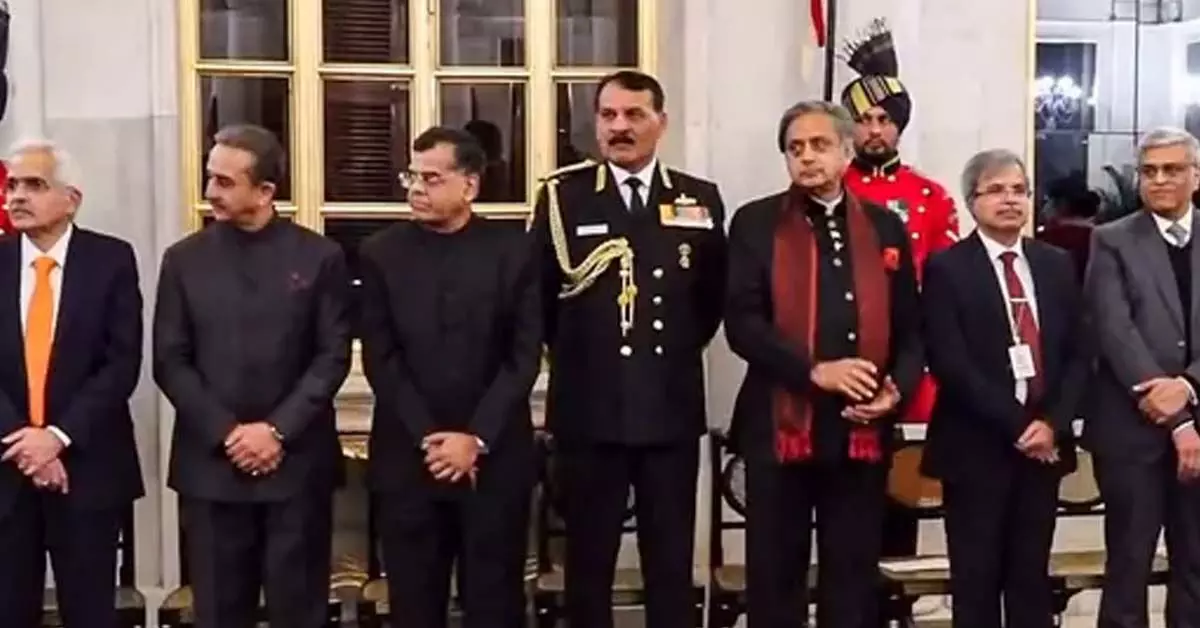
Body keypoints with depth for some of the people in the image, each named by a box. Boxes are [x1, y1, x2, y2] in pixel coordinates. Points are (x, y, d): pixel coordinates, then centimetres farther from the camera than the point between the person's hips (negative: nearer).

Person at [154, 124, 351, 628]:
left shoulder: (320, 257, 1)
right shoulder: (184, 259, 5)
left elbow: (333, 356, -2)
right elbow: (169, 362, 2)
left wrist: (278, 429, -12)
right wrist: (227, 433, -9)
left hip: (297, 462, -1)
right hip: (210, 463, 1)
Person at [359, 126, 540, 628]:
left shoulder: (513, 251, 1)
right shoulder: (382, 253, 4)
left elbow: (524, 356, -3)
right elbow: (380, 359, -1)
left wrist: (476, 438, -11)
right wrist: (429, 437, -10)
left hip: (495, 457, -1)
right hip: (409, 456, 1)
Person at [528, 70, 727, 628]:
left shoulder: (700, 200, 5)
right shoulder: (563, 196, -1)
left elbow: (714, 297, 13)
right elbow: (538, 295, 3)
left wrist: (680, 350, 7)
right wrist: (575, 355, 5)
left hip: (671, 407, 2)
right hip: (588, 408, -1)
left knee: (672, 561, 10)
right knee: (588, 560, 9)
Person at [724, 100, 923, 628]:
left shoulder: (885, 228, 10)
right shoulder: (756, 223, 1)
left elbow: (911, 326, 10)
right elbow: (741, 322, -9)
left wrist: (898, 388, -8)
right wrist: (814, 370, -18)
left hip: (864, 430, 2)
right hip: (779, 425, -2)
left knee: (854, 577, 10)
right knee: (775, 575, 7)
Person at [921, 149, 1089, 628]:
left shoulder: (1057, 265, 11)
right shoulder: (946, 268, -4)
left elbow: (1078, 354, 8)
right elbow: (950, 363, -12)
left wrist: (1052, 423, -7)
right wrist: (1016, 425, -14)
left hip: (1045, 443, 4)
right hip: (976, 446, -4)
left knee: (1032, 576, 10)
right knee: (977, 579, 2)